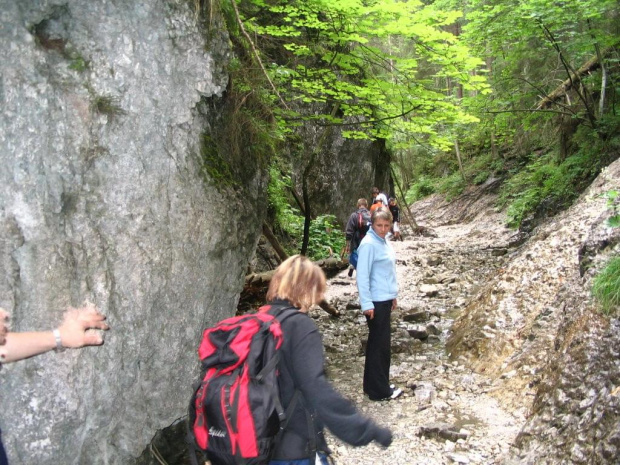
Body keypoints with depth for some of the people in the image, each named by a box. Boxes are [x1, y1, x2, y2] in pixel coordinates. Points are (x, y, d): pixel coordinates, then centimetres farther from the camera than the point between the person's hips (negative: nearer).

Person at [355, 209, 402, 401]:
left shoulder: (384, 242, 10)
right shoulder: (368, 244, -17)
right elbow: (362, 276, -20)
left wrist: (393, 296, 21)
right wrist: (367, 304, -22)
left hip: (385, 299, 9)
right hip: (376, 302, -9)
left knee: (377, 343, 15)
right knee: (381, 344, -2)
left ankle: (373, 385, 26)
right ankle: (380, 390, 9)